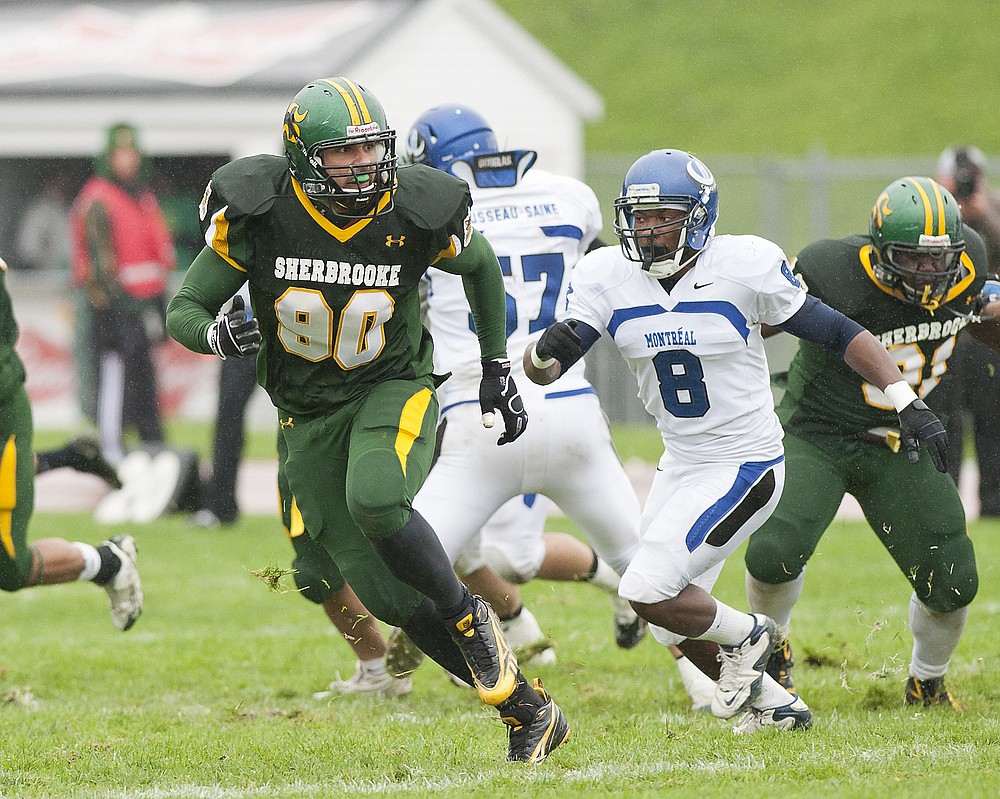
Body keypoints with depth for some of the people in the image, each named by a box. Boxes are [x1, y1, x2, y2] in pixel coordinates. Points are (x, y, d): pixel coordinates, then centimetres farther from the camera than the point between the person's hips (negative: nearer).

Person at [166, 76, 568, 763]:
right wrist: (218, 334, -31)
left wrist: (498, 369, 12)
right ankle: (526, 708, 12)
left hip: (395, 392, -2)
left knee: (375, 500, -35)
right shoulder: (260, 213, -16)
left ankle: (471, 618, -9)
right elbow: (183, 311, -8)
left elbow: (481, 266, 8)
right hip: (310, 416, 2)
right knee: (389, 597, -1)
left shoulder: (416, 212, -15)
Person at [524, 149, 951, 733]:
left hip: (745, 467, -7)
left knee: (649, 592, -19)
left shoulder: (745, 267, -17)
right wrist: (545, 351, -34)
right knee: (674, 626, 15)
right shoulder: (608, 278, -6)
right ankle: (776, 706, 37)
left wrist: (909, 403, -14)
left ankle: (745, 635, 10)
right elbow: (543, 371, -9)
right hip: (681, 465, 7)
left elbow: (838, 334, -8)